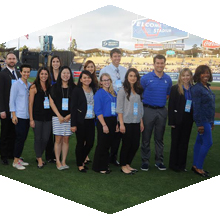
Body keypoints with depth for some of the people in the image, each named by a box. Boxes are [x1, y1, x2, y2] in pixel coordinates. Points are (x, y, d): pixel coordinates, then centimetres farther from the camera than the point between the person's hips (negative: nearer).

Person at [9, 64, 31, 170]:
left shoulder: (30, 85, 10)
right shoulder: (16, 85, -7)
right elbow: (12, 101, -7)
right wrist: (14, 115, -11)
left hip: (27, 116, 6)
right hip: (19, 116, -6)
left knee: (23, 138, 9)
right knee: (20, 138, -5)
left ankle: (18, 158, 21)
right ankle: (15, 161, 5)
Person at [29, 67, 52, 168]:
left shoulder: (49, 87, 9)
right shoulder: (34, 87, -3)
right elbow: (30, 103, -5)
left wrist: (53, 115, 4)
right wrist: (31, 119, -8)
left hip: (48, 117, 4)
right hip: (37, 117, -4)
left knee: (45, 139, 6)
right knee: (38, 138, 3)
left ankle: (39, 156, 28)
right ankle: (39, 160, 16)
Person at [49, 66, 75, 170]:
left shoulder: (74, 88, 6)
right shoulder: (54, 87, 5)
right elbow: (51, 102, 1)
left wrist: (69, 115, -8)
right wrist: (59, 116, -7)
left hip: (69, 117, 1)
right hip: (57, 117, -1)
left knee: (66, 139, 3)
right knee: (58, 139, -1)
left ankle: (63, 162, 10)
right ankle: (58, 161, 7)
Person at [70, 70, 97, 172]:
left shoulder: (94, 90, 9)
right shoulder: (76, 91, -4)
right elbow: (73, 108, -7)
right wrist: (73, 124, -11)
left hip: (91, 121, 5)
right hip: (81, 121, -4)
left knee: (90, 143, 6)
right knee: (80, 143, 4)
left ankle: (82, 160, 29)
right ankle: (80, 165, 19)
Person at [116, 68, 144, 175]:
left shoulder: (138, 91, 12)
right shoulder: (123, 90, -6)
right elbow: (119, 108, -9)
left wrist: (141, 122, 13)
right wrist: (121, 124, -14)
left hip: (136, 123, 6)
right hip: (126, 122, -6)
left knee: (135, 145, 7)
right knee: (126, 145, 1)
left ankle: (128, 164, 24)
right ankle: (123, 166, 17)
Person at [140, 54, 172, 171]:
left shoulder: (168, 79, 7)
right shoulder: (146, 78, -5)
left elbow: (169, 94, 16)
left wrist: (161, 100, 2)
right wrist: (147, 101, -4)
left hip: (162, 111, 3)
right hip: (148, 110, -3)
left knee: (159, 138, 11)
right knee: (146, 138, 3)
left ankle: (159, 161, 22)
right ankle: (145, 161, 14)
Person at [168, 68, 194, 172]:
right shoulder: (175, 88, -6)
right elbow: (171, 106, -8)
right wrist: (171, 121, -13)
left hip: (188, 119, 4)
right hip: (178, 119, -4)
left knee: (185, 142, 11)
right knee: (175, 142, 7)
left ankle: (182, 164, 22)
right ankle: (173, 164, 18)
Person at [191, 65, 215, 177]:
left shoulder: (207, 87, 12)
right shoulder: (197, 88, -15)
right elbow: (196, 107, -18)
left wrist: (212, 121, 17)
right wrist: (199, 124, -20)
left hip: (207, 120, 8)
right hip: (202, 120, -8)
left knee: (199, 142, 12)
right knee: (208, 143, -7)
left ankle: (196, 166, 20)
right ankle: (198, 167, 3)